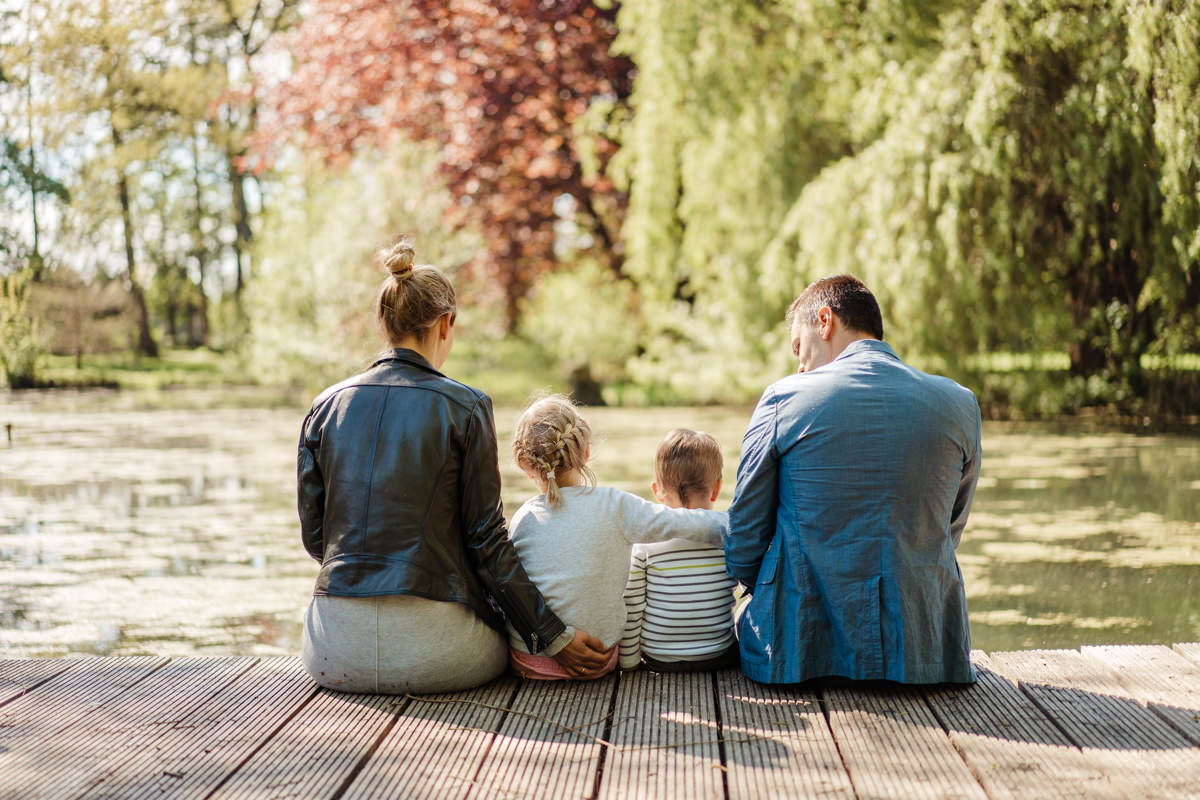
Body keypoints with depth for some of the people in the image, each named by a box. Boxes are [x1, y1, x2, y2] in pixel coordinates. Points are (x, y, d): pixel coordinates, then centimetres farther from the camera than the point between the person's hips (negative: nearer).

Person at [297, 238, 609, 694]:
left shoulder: (327, 406, 6)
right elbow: (486, 541, -5)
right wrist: (552, 637, 2)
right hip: (429, 650, -3)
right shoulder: (465, 408, -5)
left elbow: (313, 536, 9)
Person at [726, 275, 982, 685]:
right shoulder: (959, 403, 3)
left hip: (800, 650, -2)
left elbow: (743, 547, 0)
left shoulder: (783, 398, -6)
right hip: (924, 650, 2)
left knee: (742, 615, 28)